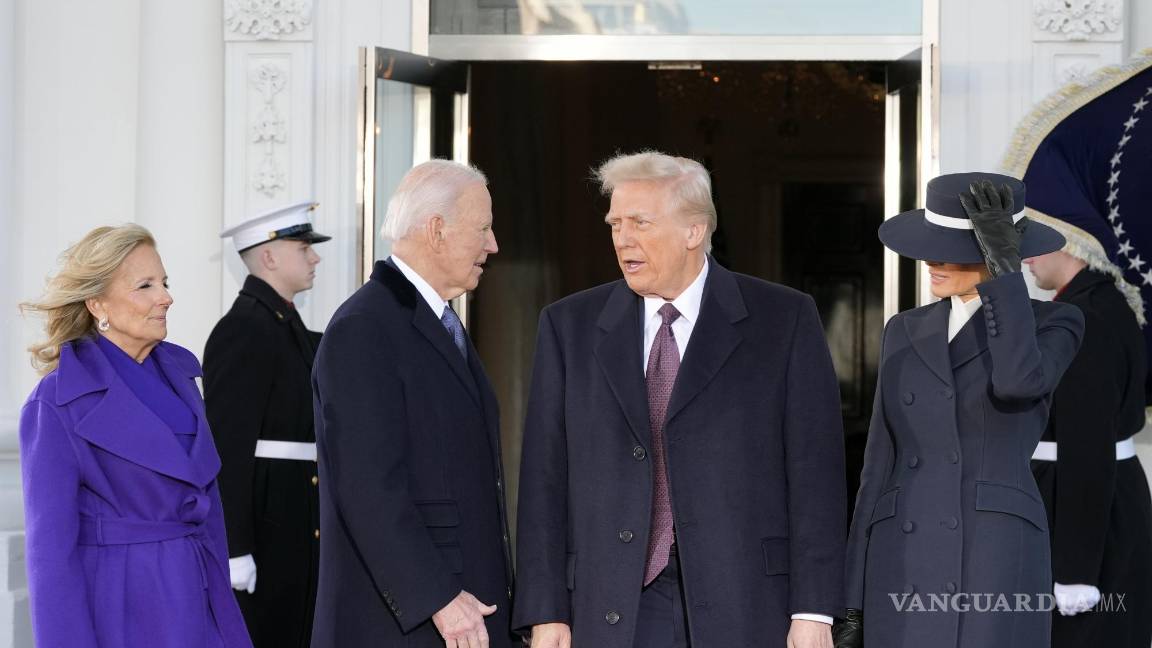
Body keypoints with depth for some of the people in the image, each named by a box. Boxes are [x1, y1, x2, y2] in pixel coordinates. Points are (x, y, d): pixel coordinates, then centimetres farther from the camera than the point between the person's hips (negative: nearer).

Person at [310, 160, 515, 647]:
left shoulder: (441, 323, 17)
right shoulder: (364, 329, -14)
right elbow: (369, 487, -20)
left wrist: (486, 593, 15)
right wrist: (438, 600, -21)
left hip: (466, 608, 9)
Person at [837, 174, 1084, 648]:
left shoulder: (1053, 324, 3)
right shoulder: (907, 333, 16)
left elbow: (1018, 383, -22)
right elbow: (881, 469, 14)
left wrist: (1003, 262, -16)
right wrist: (853, 602, 10)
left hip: (996, 577, -4)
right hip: (906, 577, 5)